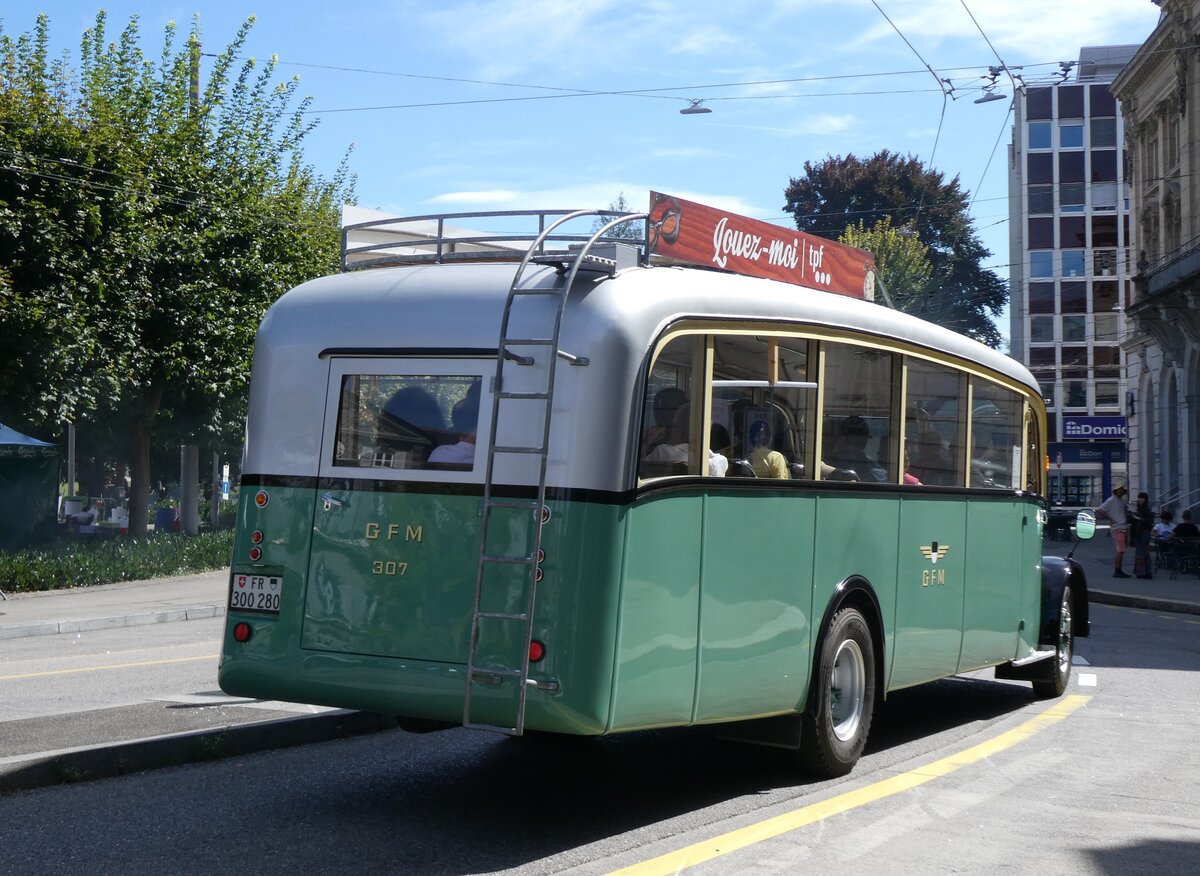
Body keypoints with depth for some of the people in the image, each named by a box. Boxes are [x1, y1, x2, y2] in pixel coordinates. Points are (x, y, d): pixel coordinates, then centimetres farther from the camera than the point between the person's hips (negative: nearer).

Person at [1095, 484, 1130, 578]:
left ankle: (1119, 571, 14)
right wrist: (1109, 519, -14)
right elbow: (1099, 510, -15)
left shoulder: (1122, 500, 17)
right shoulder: (1111, 500, -8)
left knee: (1121, 551, 10)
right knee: (1120, 551, -14)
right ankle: (1116, 571, -13)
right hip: (1117, 528, -8)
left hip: (1124, 527, 8)